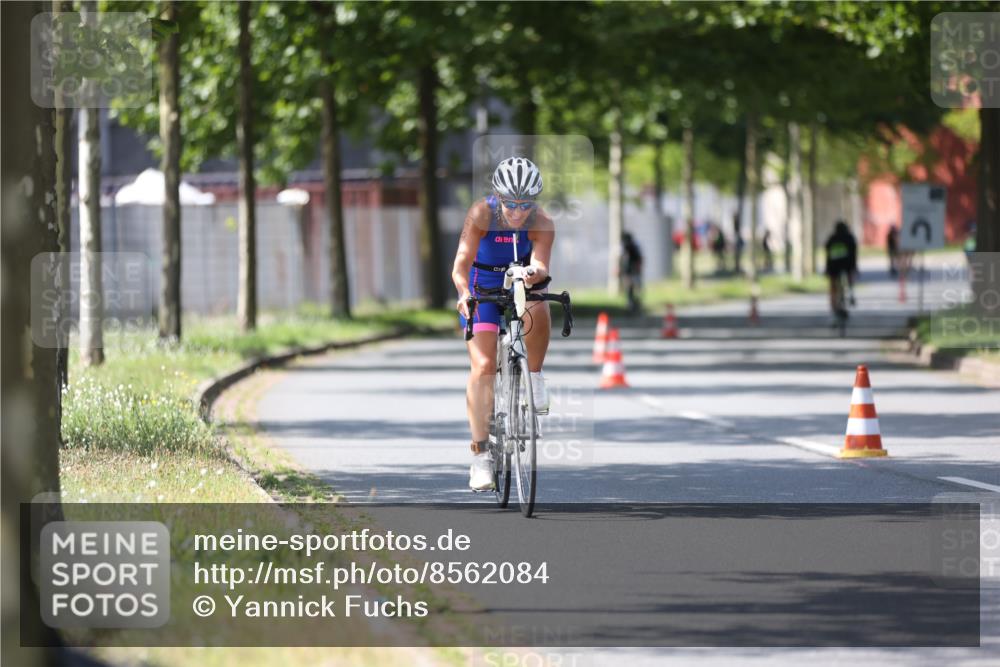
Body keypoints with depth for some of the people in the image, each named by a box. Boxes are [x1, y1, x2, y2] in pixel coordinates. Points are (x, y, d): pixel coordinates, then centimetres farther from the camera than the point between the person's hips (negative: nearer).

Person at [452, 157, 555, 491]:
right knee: (483, 366, -13)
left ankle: (534, 377, -8)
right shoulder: (481, 214, -28)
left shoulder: (542, 223, -25)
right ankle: (480, 454, -11)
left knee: (537, 312, -35)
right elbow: (462, 263, -36)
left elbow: (541, 265, -37)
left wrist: (536, 273, -61)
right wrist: (464, 295, -55)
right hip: (483, 283, -1)